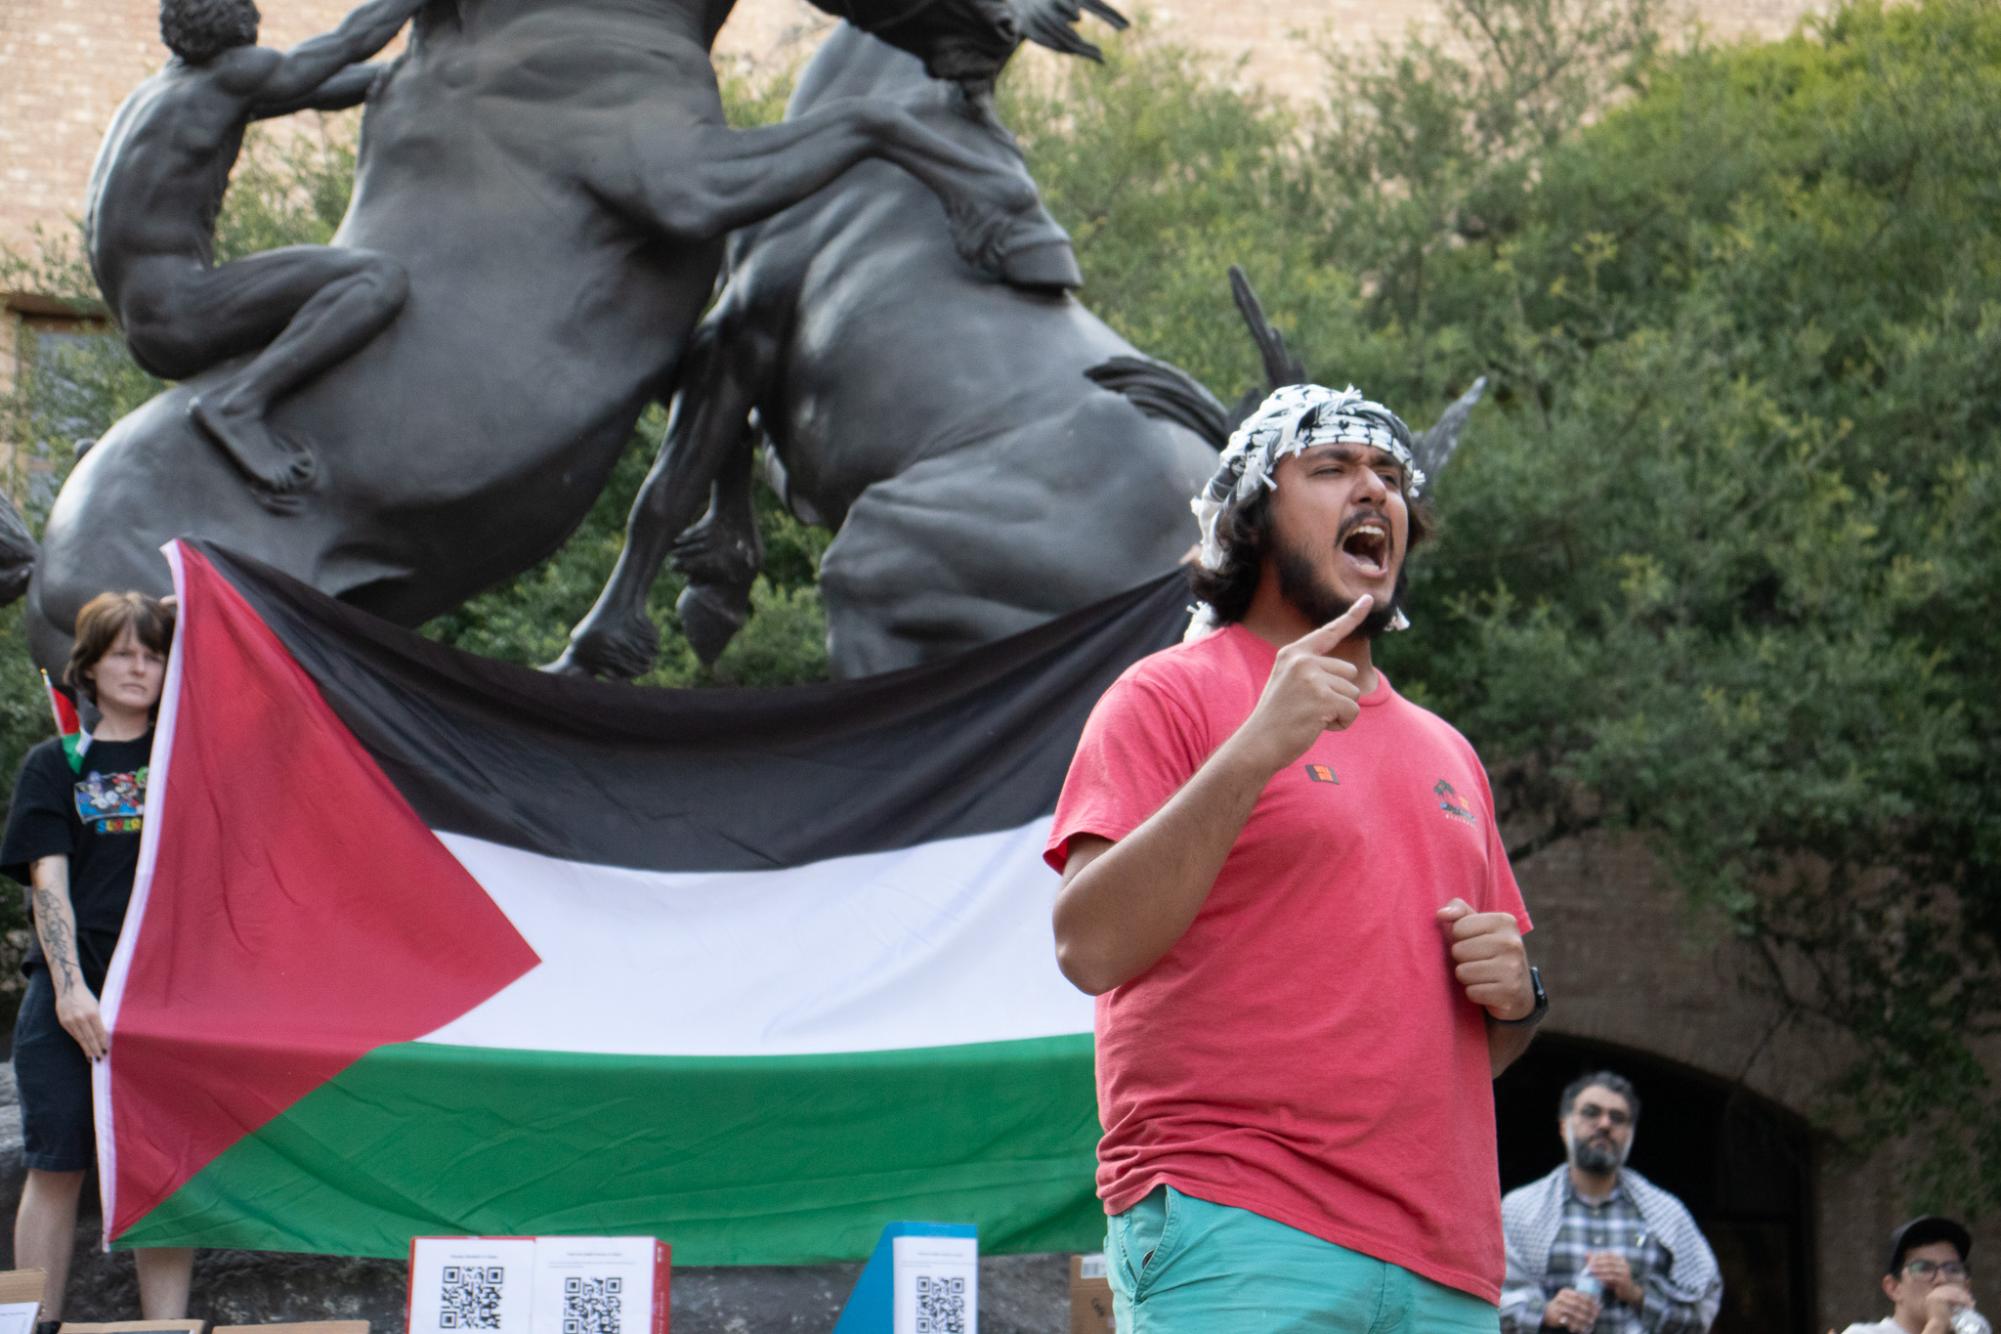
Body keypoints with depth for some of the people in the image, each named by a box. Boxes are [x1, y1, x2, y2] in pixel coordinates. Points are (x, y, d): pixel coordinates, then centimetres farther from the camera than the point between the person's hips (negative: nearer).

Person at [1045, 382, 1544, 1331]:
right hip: (1233, 1237, -6)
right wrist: (1254, 750, -16)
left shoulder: (1443, 752, 24)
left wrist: (1513, 995, 6)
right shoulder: (1173, 696, 4)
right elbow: (1089, 948, -10)